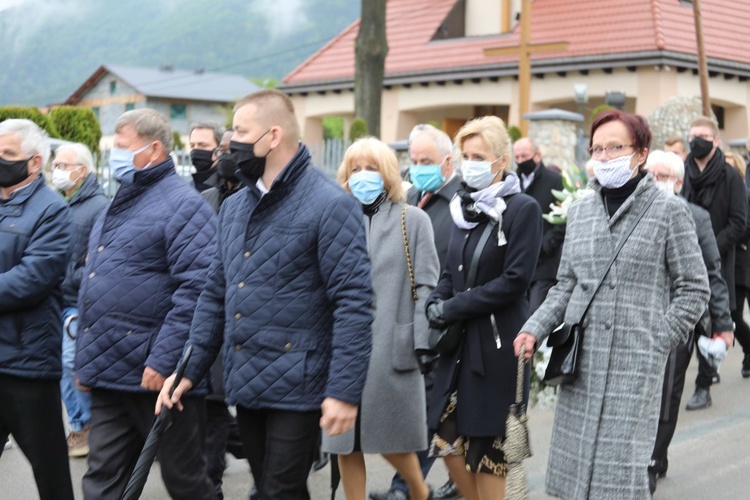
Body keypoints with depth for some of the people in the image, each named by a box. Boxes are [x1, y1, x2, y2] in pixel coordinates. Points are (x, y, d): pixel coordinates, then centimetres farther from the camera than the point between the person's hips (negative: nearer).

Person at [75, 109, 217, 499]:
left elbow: (196, 289, -21)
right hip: (107, 378, 8)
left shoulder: (183, 206, -11)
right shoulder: (117, 206, 18)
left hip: (158, 377, -8)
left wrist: (162, 361, -23)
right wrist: (86, 360, 19)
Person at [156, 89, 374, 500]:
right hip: (244, 386, 7)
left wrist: (345, 391, -21)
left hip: (297, 388, -7)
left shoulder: (330, 206, -12)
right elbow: (216, 293, 16)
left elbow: (353, 302, -16)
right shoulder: (233, 208, 12)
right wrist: (189, 369, 10)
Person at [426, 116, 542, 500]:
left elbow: (514, 281, -14)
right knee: (449, 440, 7)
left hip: (498, 343, -6)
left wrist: (451, 308, -13)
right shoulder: (464, 206, 11)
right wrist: (436, 304, -5)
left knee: (488, 447, 0)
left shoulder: (523, 209, -8)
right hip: (459, 340, 6)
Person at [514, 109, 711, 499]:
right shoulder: (579, 211, 11)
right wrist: (535, 329, 3)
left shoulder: (669, 211, -2)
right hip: (581, 358, 5)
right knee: (574, 466, 5)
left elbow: (694, 289, 1)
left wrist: (658, 342, -7)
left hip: (635, 362, -4)